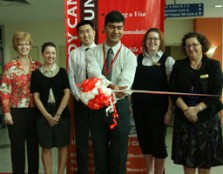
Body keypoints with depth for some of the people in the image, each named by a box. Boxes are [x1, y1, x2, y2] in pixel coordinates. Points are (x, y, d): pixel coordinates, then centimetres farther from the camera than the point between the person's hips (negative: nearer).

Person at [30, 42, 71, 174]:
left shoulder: (62, 72, 3)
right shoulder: (36, 74, 3)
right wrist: (47, 115, -9)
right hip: (43, 115, 0)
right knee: (46, 147, 6)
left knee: (62, 146, 7)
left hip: (62, 114, 0)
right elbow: (36, 97, 0)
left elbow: (67, 94, -2)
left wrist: (57, 114, -9)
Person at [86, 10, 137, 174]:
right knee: (99, 153, 15)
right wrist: (111, 86, -37)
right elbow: (94, 73, -20)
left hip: (119, 107, -1)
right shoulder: (93, 53, 0)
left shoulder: (129, 56, -4)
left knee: (119, 154, 10)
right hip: (97, 107, 2)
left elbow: (125, 82, -19)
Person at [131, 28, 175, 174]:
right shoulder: (137, 59, 6)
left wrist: (170, 111, -11)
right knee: (144, 140, 12)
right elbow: (132, 82, 9)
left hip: (158, 108, -3)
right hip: (139, 107, 4)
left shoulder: (168, 60, -4)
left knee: (158, 141, 5)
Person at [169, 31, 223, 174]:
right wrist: (185, 109, -15)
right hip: (184, 116, 1)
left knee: (206, 154, 5)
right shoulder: (179, 65, 5)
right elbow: (173, 90, -2)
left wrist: (197, 109, -16)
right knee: (187, 153, 6)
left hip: (207, 116, -1)